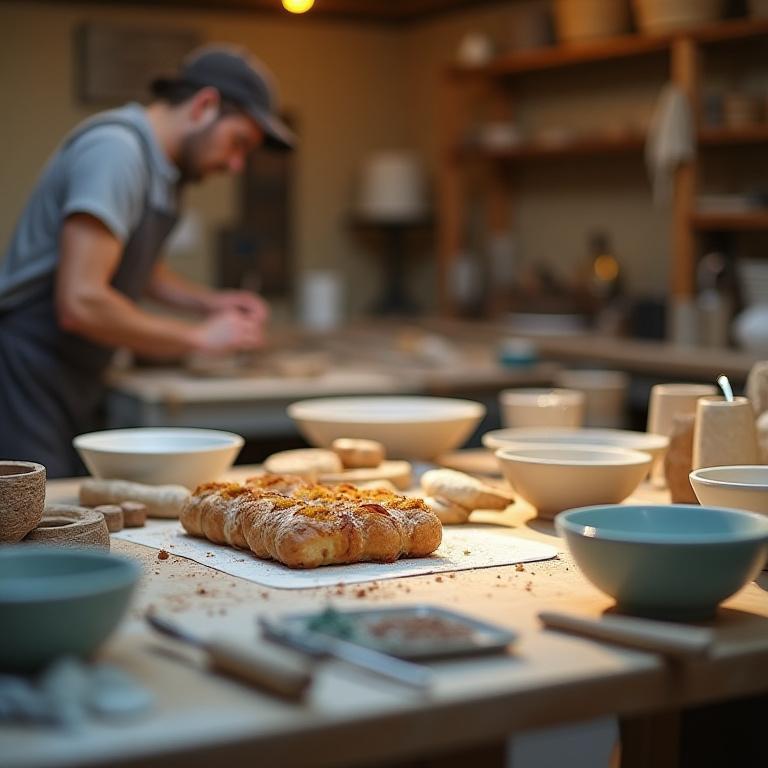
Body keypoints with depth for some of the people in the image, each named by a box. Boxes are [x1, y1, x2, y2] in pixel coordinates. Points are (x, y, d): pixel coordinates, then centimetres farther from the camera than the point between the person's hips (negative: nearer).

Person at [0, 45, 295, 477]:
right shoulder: (115, 149, -18)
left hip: (76, 390, 10)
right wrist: (201, 337, -15)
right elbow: (81, 302, -26)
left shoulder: (162, 168, 11)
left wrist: (207, 302, 13)